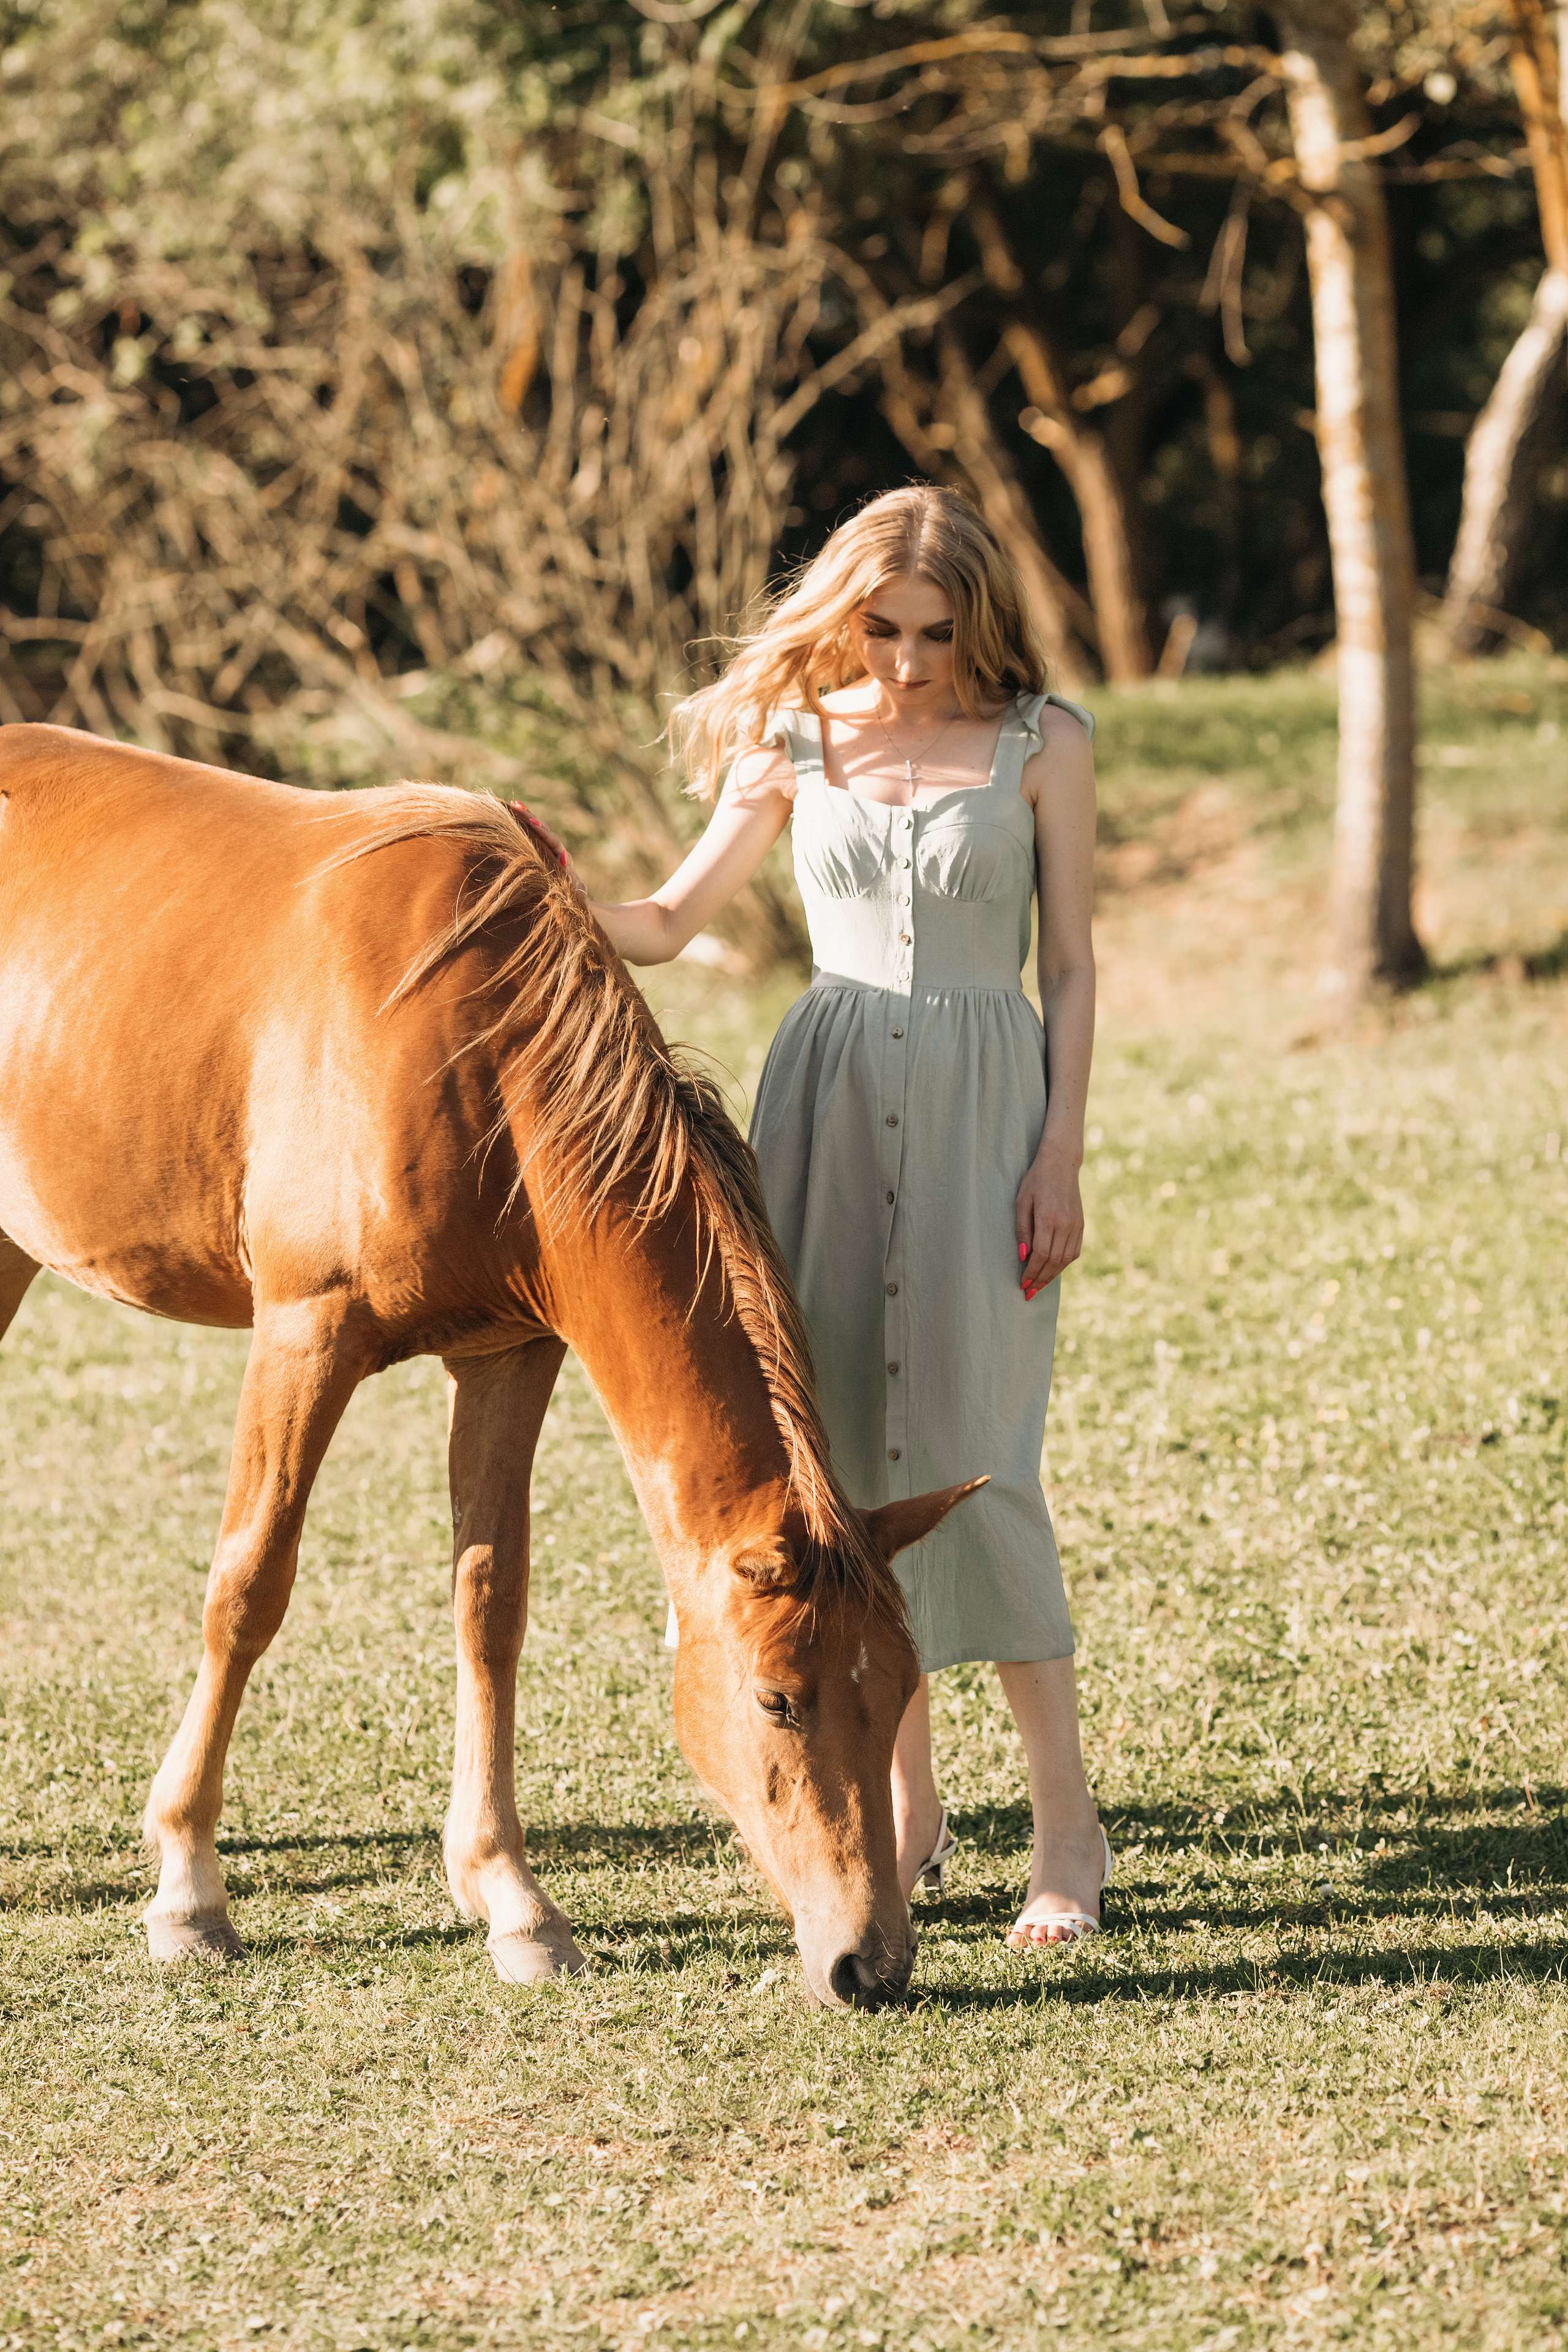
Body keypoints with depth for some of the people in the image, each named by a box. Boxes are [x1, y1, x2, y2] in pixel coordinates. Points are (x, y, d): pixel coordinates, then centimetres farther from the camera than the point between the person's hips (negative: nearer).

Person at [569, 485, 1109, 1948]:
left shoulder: (1040, 743, 0)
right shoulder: (797, 740, 6)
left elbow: (1070, 963, 1)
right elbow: (668, 923, 8)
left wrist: (1062, 1153, -6)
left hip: (981, 1101, -3)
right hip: (831, 1095, 3)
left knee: (967, 1455, -10)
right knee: (841, 1441, 3)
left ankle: (1066, 1823, -4)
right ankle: (903, 1802, 14)